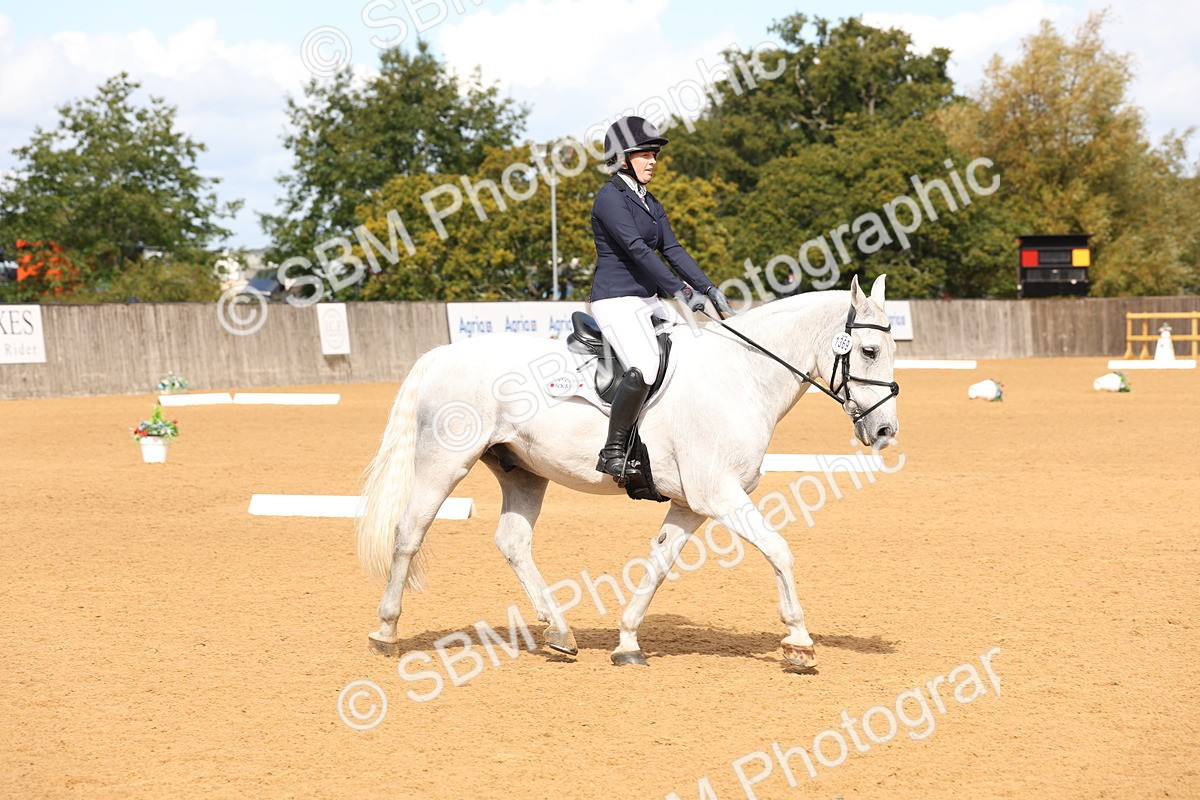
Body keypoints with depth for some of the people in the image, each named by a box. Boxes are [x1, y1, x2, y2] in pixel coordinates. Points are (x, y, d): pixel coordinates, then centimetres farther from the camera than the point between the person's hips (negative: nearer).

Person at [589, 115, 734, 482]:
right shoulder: (610, 198, -11)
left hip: (649, 299, 9)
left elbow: (673, 250, 12)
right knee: (645, 368, -28)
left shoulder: (650, 203, 16)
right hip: (616, 300, -9)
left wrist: (709, 289, 0)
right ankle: (613, 452, -21)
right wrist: (680, 290, -26)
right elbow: (636, 249, -21)